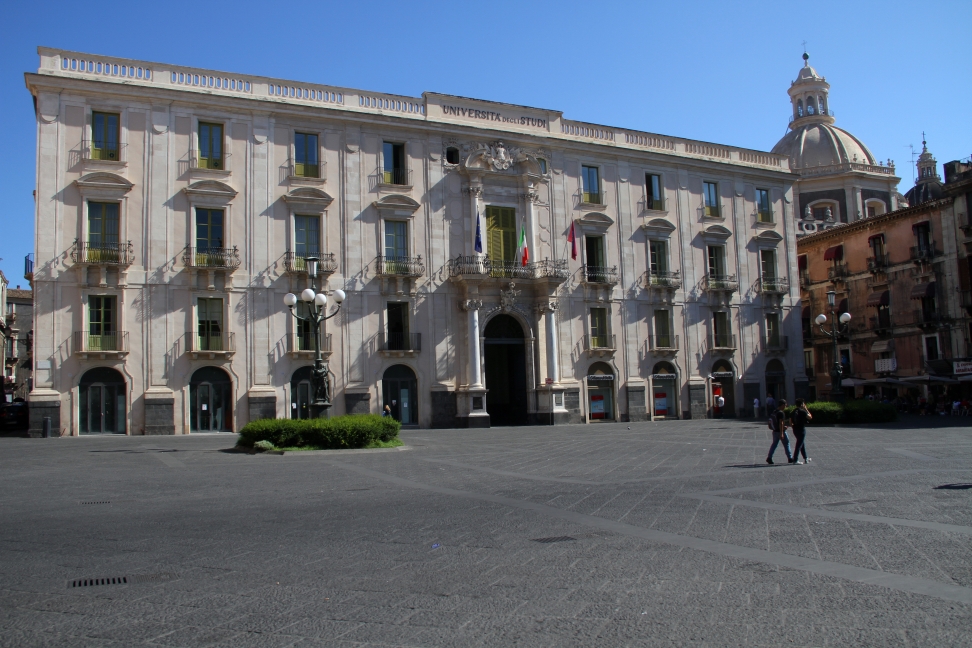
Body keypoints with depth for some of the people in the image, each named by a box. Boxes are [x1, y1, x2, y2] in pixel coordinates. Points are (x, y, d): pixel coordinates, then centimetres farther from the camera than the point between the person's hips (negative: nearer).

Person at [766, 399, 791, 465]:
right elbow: (781, 423, -22)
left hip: (775, 431, 8)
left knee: (774, 444, 9)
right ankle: (789, 458, 13)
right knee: (786, 444, 6)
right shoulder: (781, 413, -18)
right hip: (781, 431, -8)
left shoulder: (774, 412, 9)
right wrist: (781, 433, -23)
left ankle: (769, 458, 1)